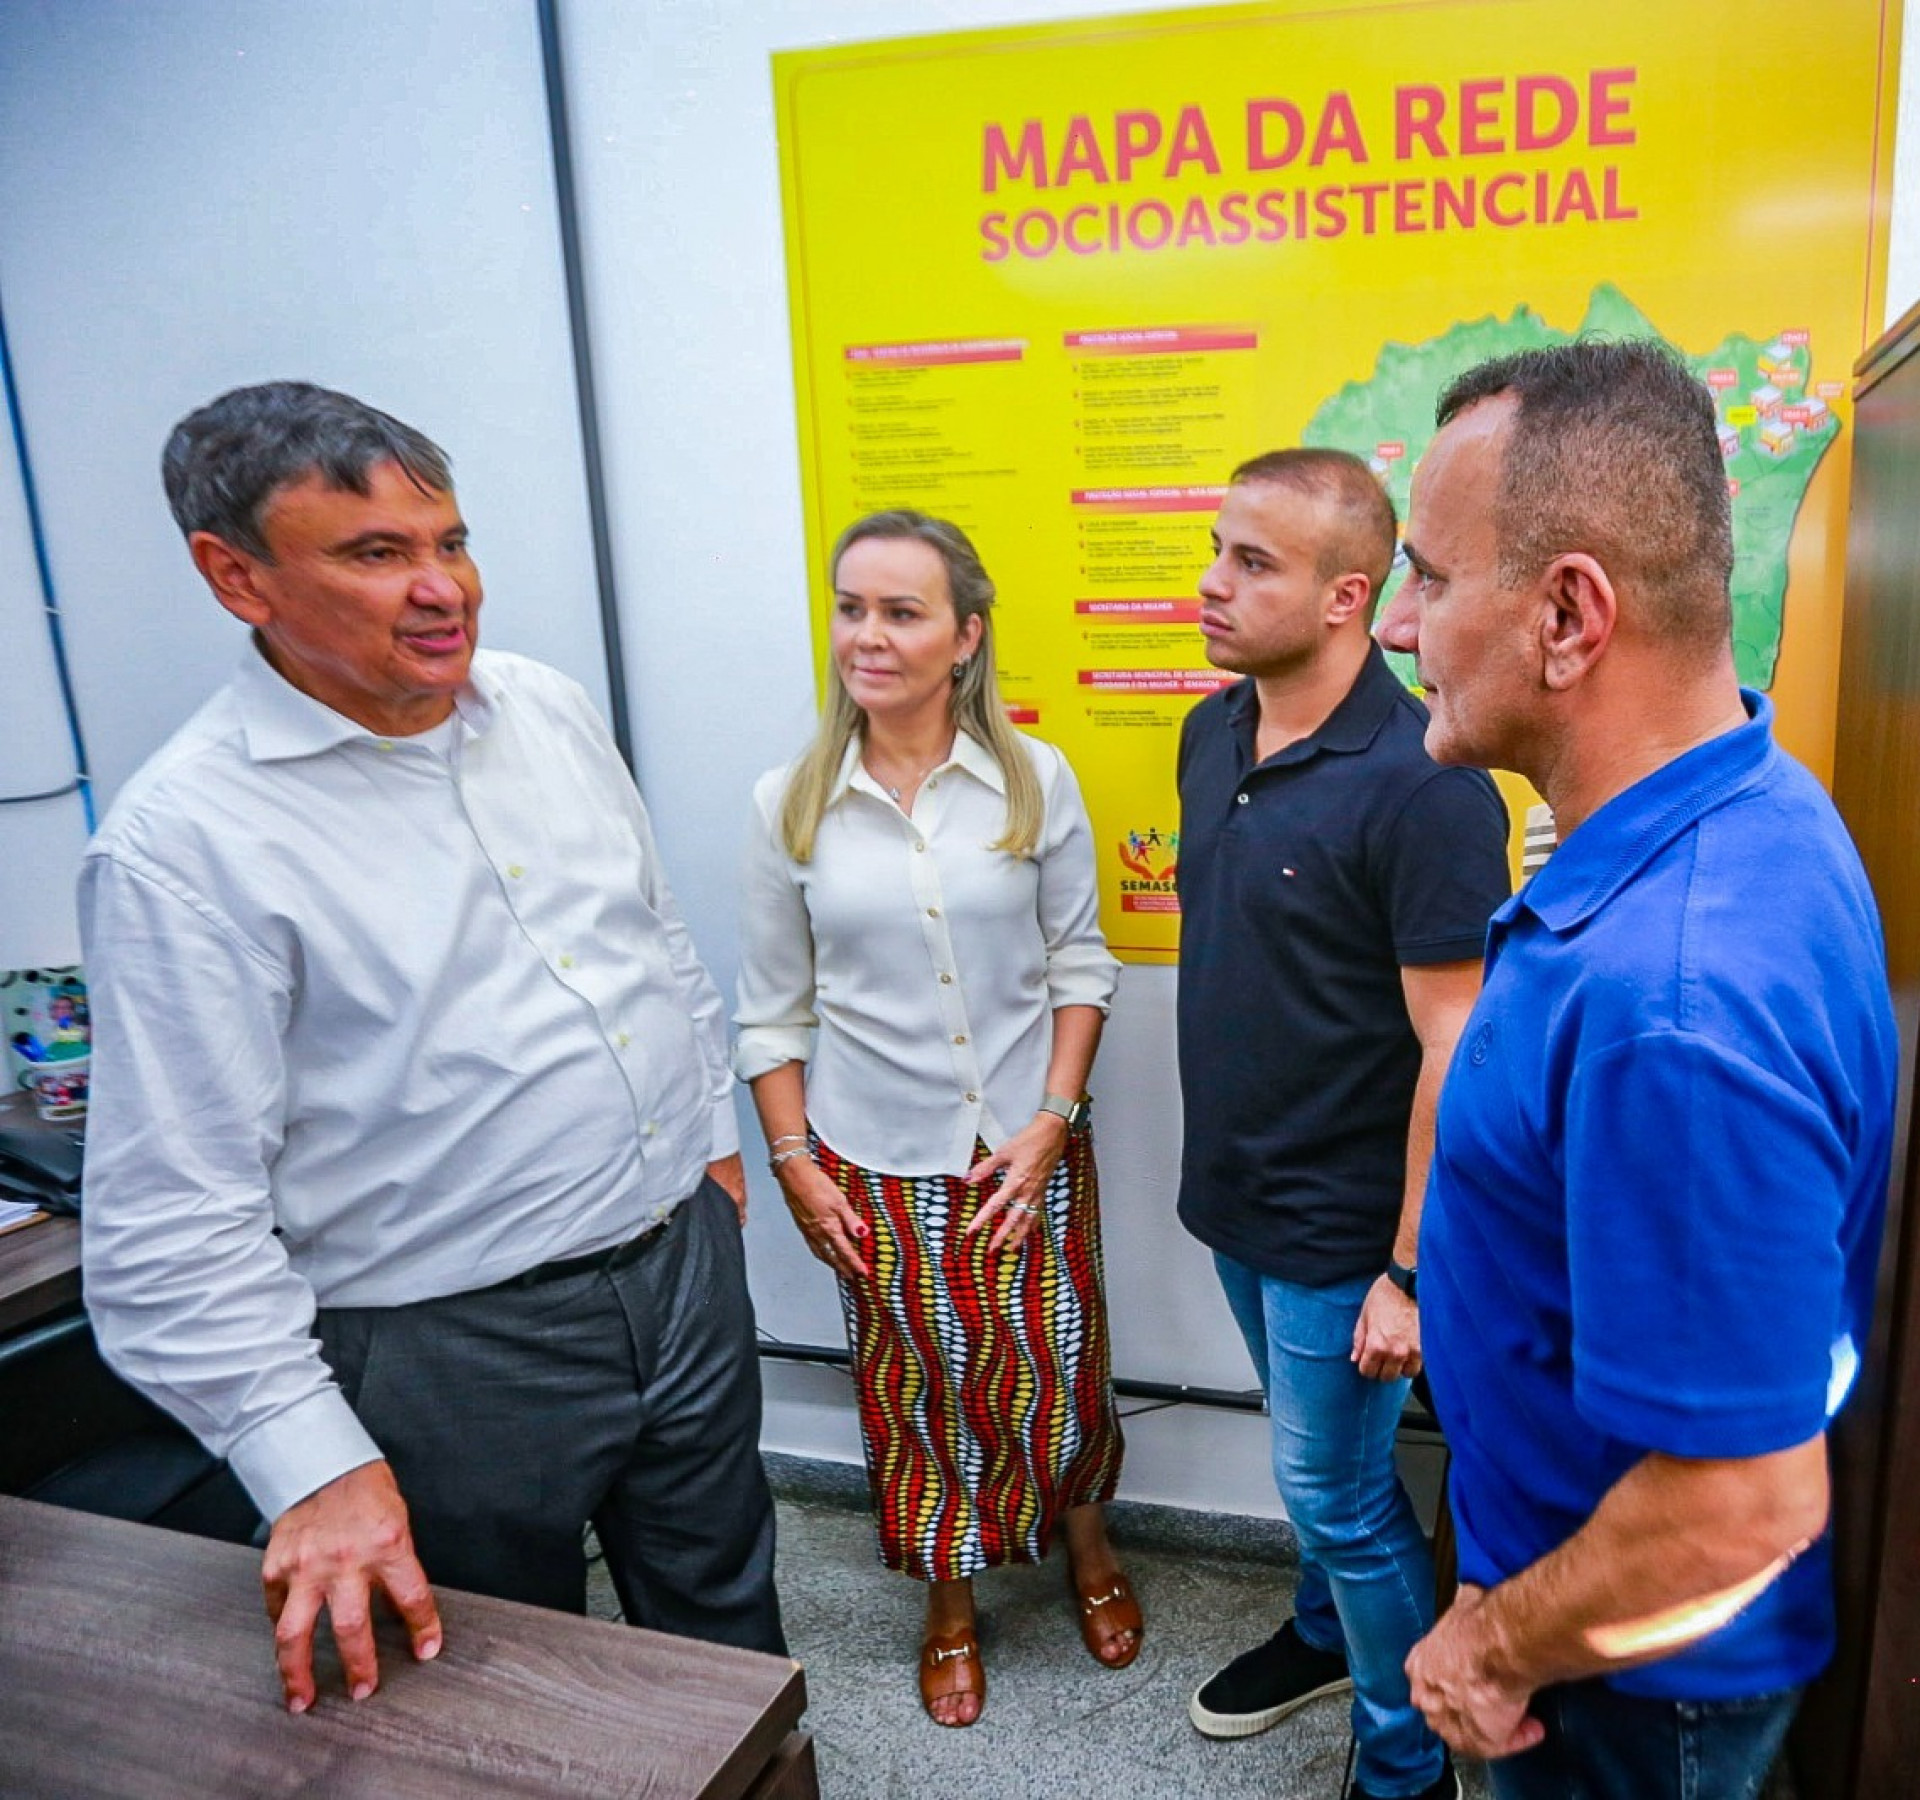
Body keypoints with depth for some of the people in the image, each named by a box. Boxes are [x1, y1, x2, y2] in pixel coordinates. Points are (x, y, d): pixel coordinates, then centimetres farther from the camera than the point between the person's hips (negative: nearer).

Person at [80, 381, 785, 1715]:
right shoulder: (185, 840, -18)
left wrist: (715, 1131, 17)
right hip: (458, 1354, -5)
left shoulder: (550, 710, 1)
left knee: (728, 1622, 24)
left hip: (688, 1263, 6)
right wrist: (314, 1465, -19)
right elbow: (174, 1218, -17)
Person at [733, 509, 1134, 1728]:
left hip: (1029, 1146, 0)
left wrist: (1051, 1121, -8)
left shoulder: (1034, 782, -7)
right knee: (917, 1386, 14)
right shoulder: (790, 805, -6)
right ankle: (951, 1598, 39)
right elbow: (775, 1010, 0)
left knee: (1056, 1371, 10)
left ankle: (1085, 1535, 43)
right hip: (875, 1161, 1)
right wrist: (794, 1165, -2)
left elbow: (1079, 964, -1)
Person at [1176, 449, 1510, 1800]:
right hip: (1236, 1191, 7)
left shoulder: (1422, 786, -25)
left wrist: (1410, 1269, -18)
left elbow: (1453, 1048, -23)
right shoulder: (1215, 732, 0)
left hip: (1341, 1227, -7)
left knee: (1338, 1490, 11)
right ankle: (1329, 1630, 53)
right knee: (1315, 1458, 27)